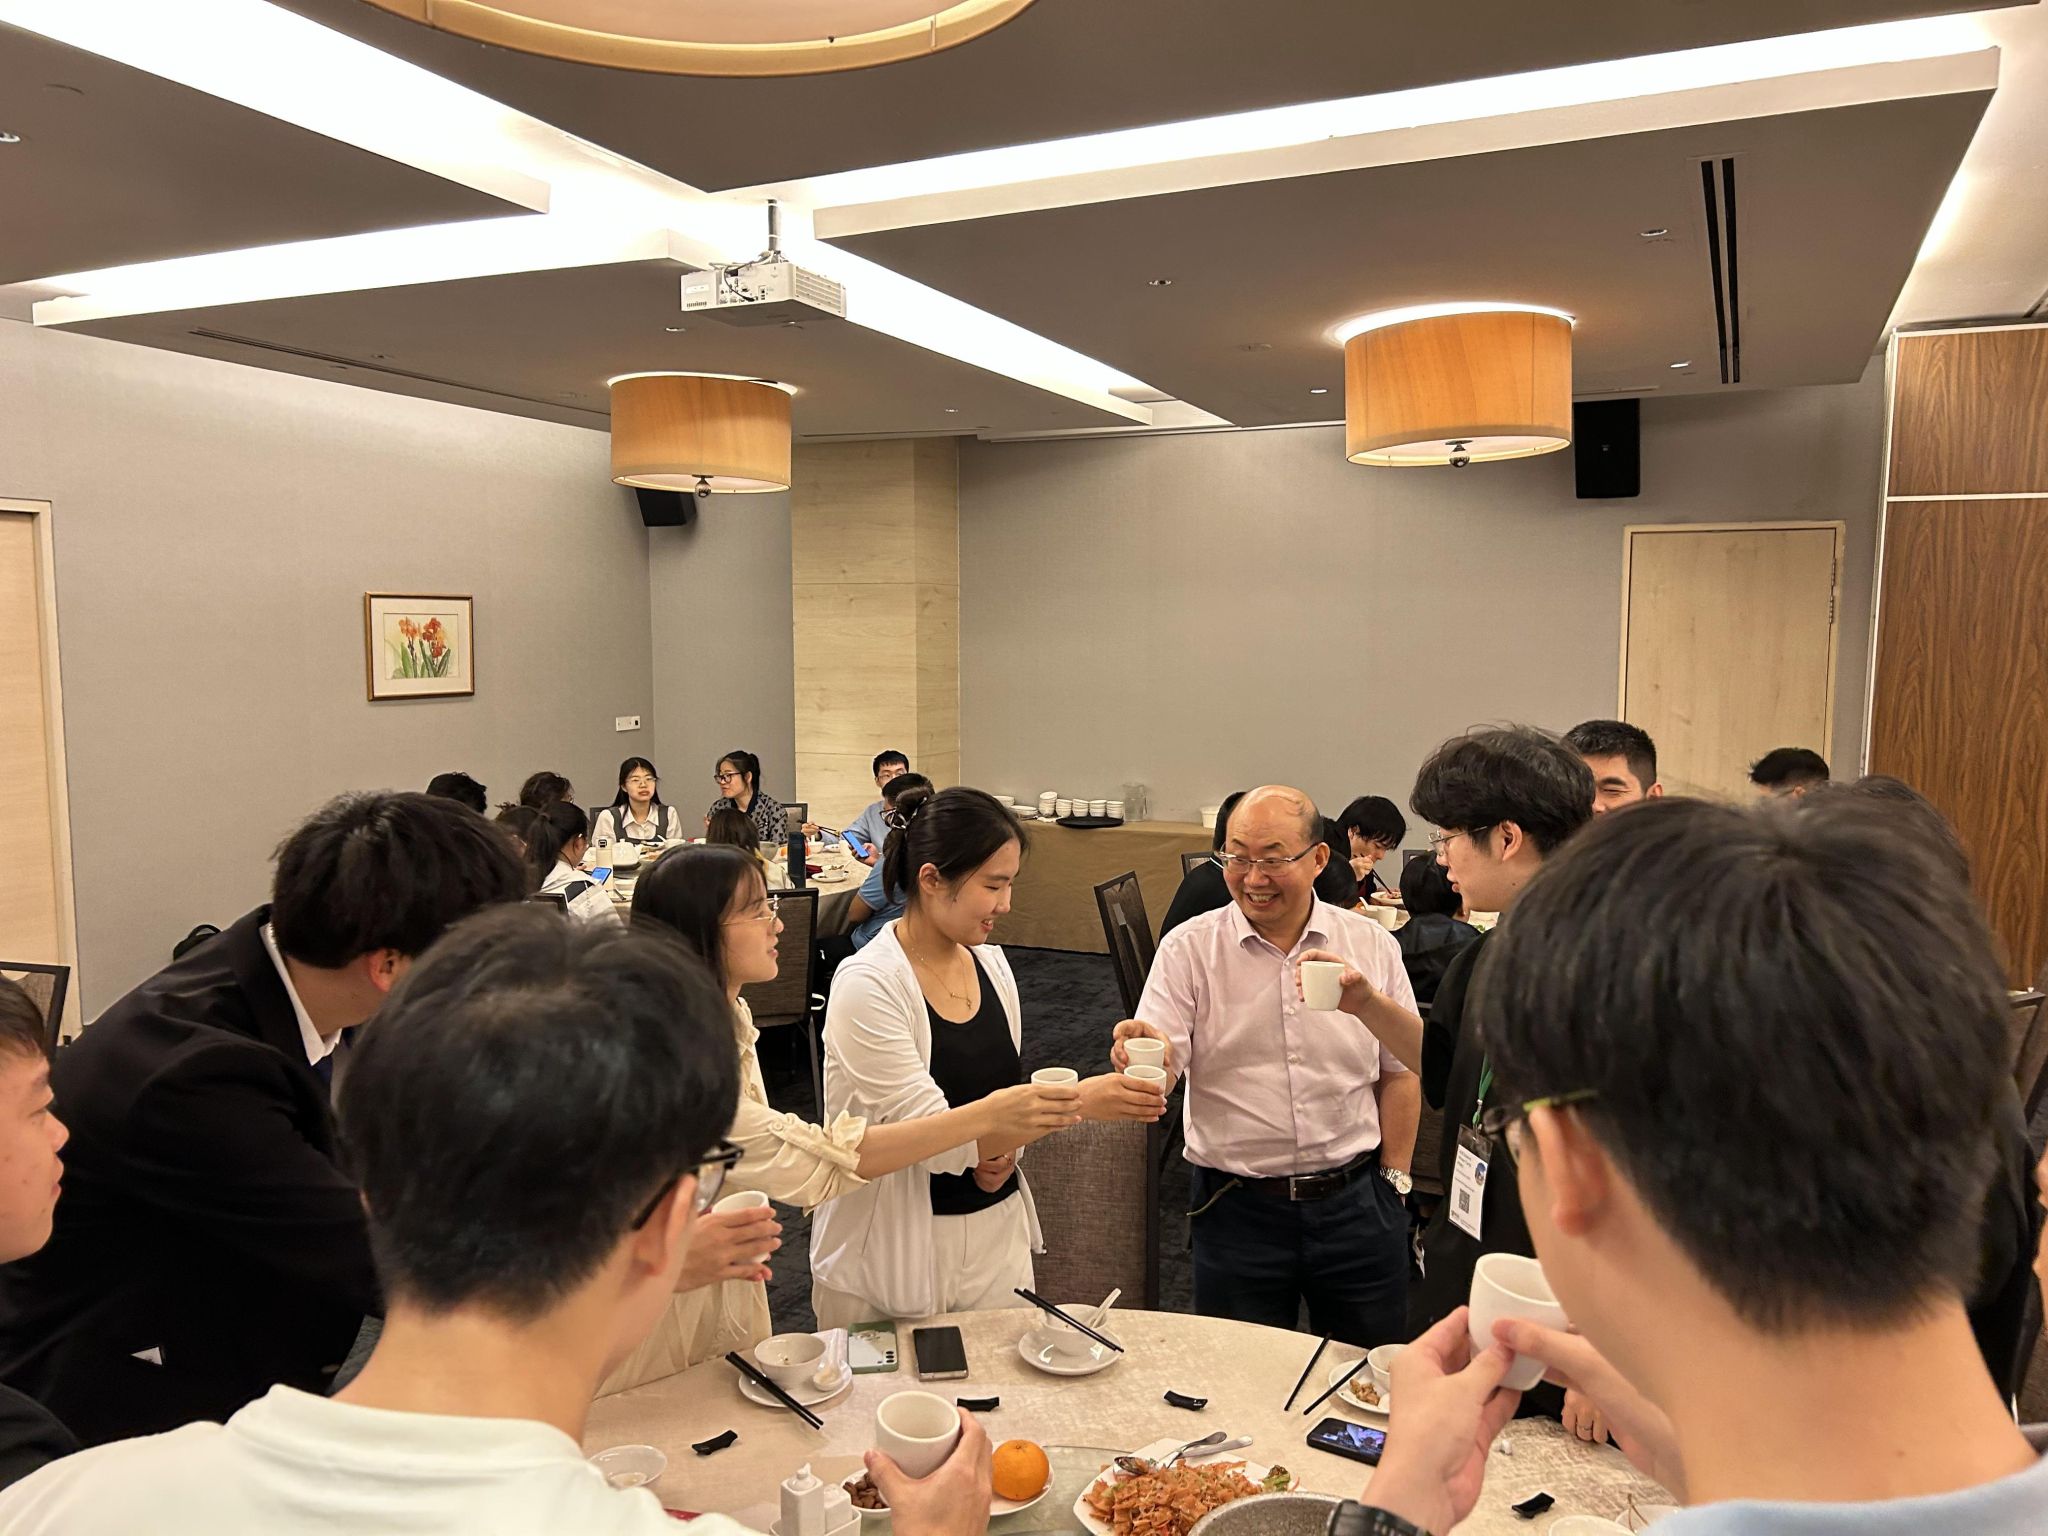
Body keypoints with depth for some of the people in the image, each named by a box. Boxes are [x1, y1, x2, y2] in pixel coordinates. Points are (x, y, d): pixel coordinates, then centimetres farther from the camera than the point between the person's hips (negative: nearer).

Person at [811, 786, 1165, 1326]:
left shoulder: (991, 964, 2)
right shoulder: (867, 983, -19)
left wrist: (1008, 1142, -6)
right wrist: (1077, 1103, -26)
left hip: (998, 1229, 6)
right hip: (898, 1251, -6)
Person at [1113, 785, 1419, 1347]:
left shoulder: (1371, 945, 0)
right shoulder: (1189, 948, -5)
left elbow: (1401, 1072, 8)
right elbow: (1158, 1068, -12)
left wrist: (1393, 1179, 6)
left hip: (1355, 1201, 1)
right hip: (1237, 1210, -1)